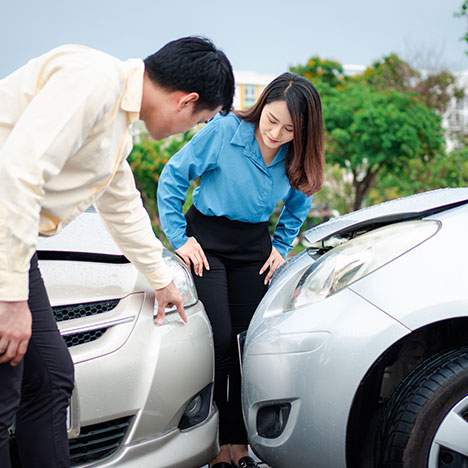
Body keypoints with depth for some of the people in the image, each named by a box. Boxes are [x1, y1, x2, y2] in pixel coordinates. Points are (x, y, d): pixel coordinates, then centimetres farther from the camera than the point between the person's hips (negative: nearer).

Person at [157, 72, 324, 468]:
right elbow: (172, 177, -9)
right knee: (220, 340, -12)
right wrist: (178, 238, -10)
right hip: (207, 240, -4)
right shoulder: (224, 131, -18)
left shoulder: (296, 158, -4)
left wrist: (281, 247, 6)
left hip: (255, 246, 4)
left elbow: (298, 205, 17)